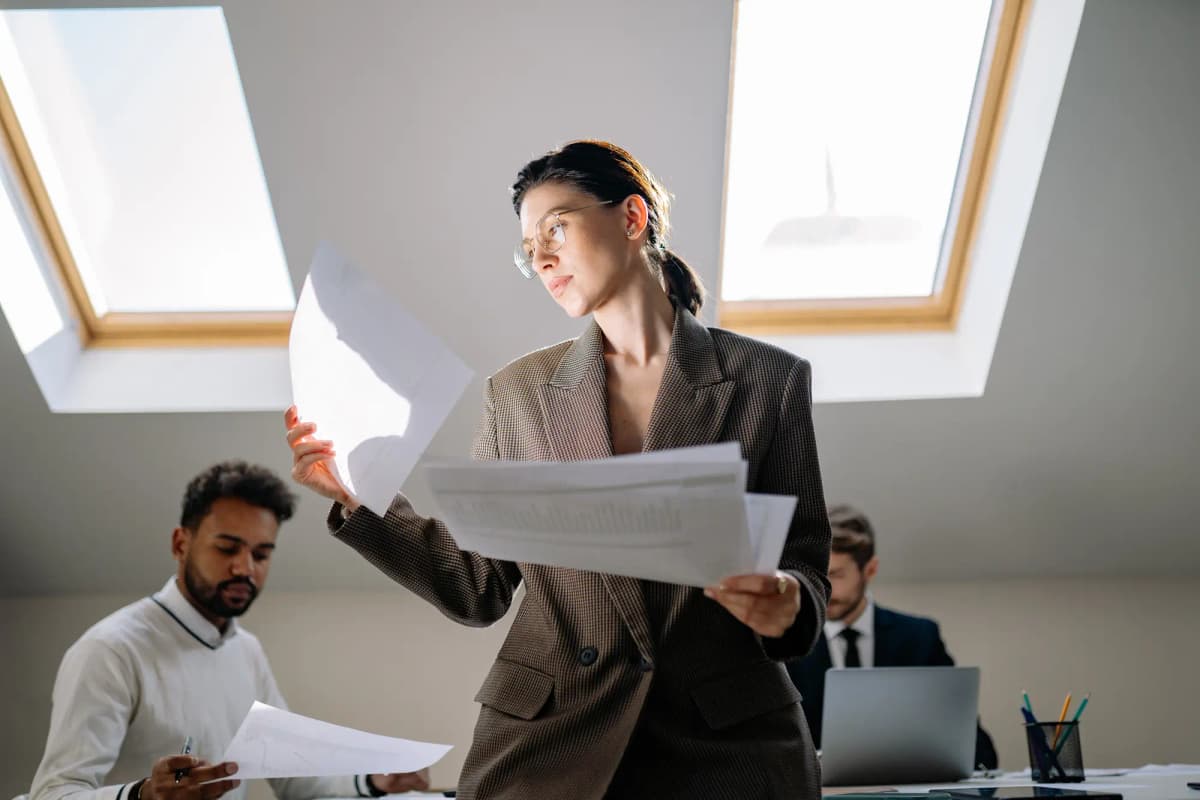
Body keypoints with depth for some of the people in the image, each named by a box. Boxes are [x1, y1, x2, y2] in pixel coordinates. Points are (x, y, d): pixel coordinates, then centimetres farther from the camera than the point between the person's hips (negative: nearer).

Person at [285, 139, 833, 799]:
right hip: (547, 743, 2)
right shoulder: (517, 393, 3)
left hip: (728, 744, -1)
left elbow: (807, 566, 1)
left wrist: (788, 603, -21)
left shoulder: (768, 379, -2)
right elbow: (479, 589, 3)